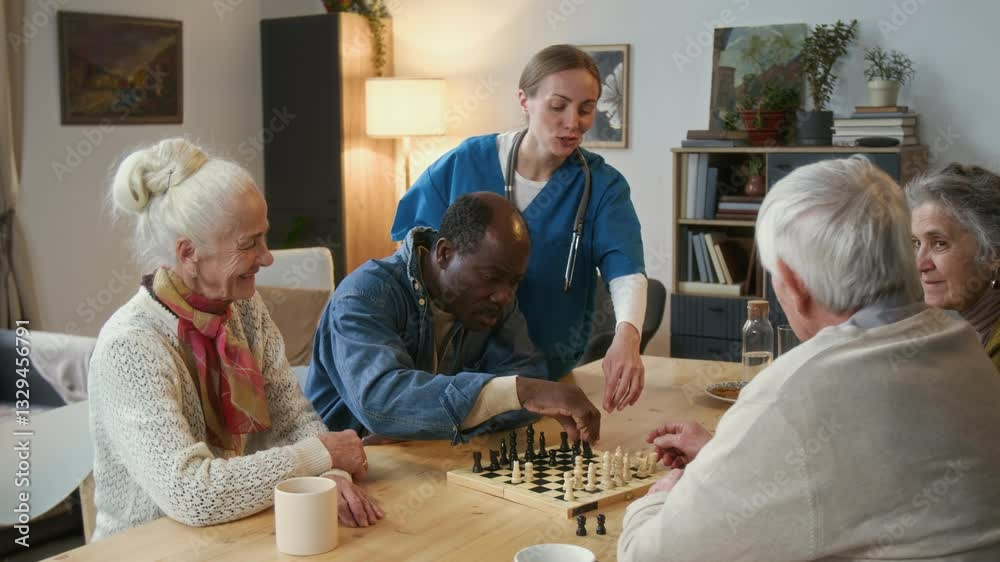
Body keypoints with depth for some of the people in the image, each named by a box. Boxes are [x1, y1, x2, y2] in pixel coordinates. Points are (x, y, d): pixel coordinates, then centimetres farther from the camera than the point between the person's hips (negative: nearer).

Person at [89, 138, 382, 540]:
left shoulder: (246, 308, -1)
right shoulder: (129, 347, -21)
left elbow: (294, 420, 1)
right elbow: (190, 494, -28)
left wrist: (329, 477, -19)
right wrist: (321, 455, -20)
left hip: (235, 535, 5)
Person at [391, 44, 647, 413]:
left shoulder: (602, 186, -7)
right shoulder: (467, 162, -5)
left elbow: (626, 269, -24)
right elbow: (411, 233, 8)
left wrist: (627, 336, -44)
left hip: (549, 370, -1)